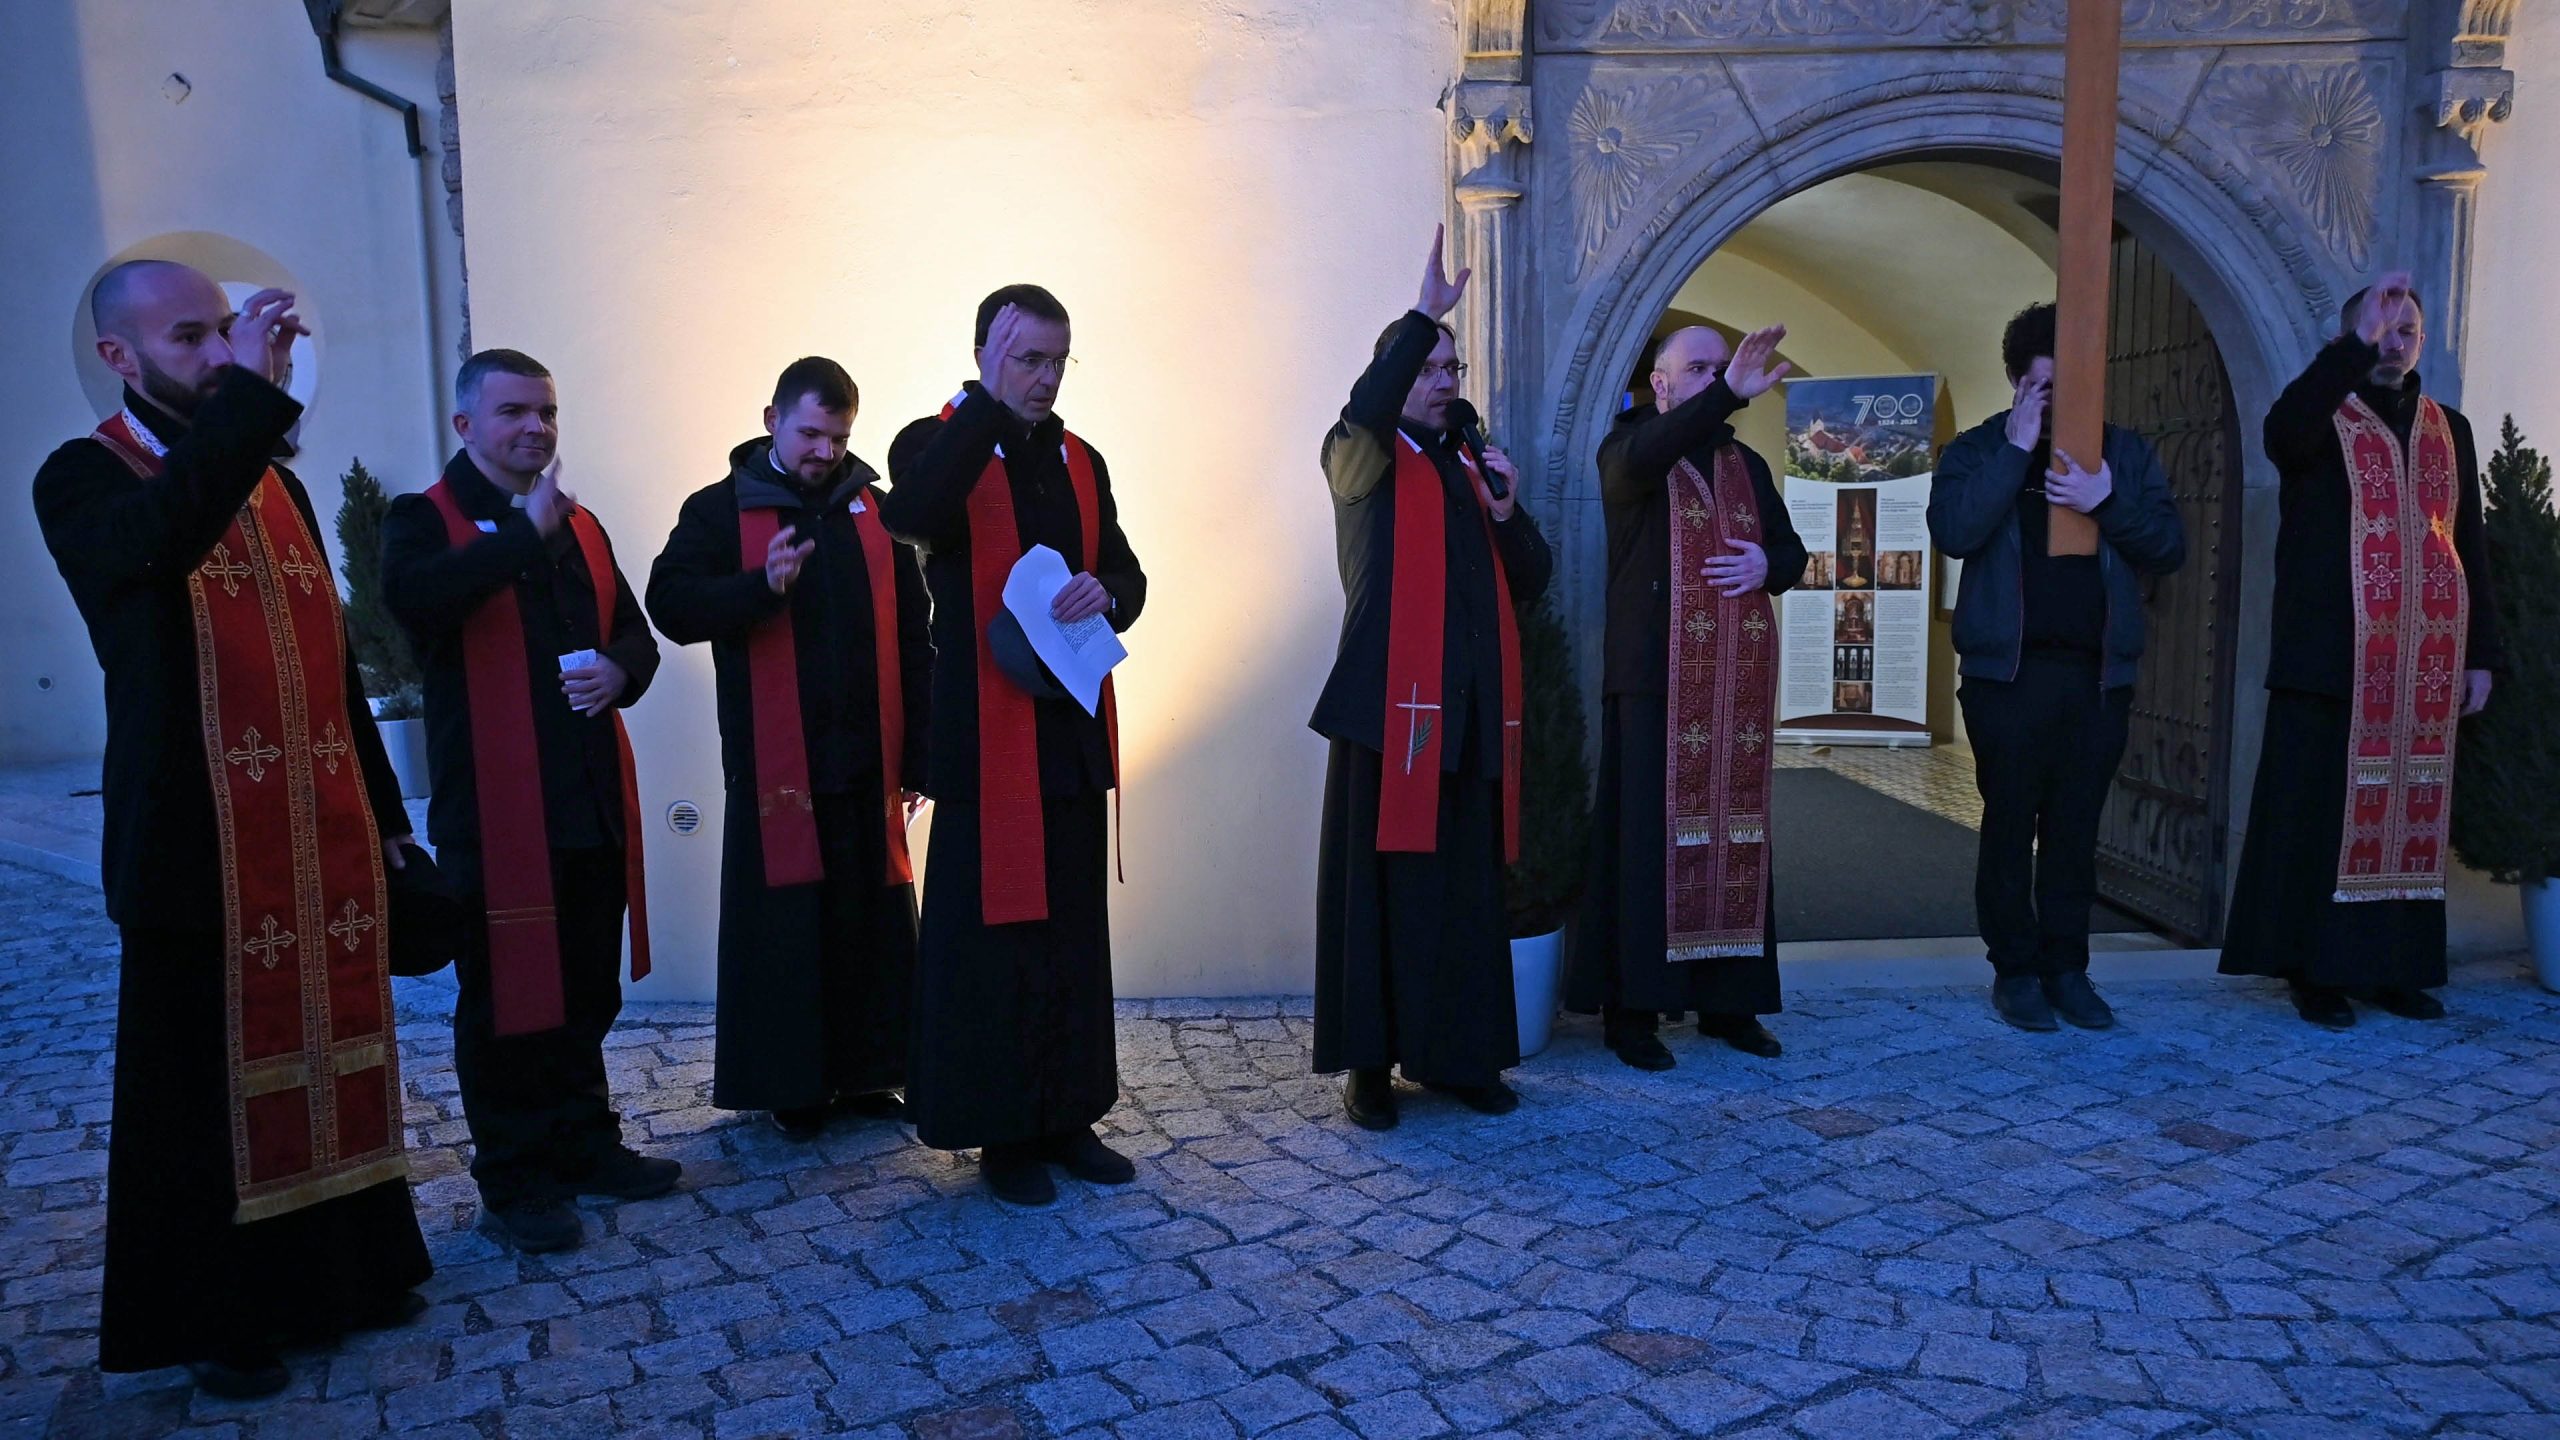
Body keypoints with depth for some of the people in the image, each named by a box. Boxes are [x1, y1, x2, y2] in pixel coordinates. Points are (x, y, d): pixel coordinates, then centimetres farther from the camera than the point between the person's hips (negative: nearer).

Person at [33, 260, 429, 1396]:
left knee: (328, 1059, 13)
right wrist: (249, 391, -31)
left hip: (325, 838, 5)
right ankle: (215, 1319, 21)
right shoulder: (84, 480, -4)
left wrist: (381, 810, 15)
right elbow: (150, 546, -31)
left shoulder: (276, 484, 14)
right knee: (208, 1080, 6)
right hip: (203, 848, -5)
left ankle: (342, 1271, 28)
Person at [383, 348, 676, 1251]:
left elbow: (634, 630, 18)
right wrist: (525, 533, -20)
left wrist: (619, 670, -4)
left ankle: (585, 1143, 29)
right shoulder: (426, 521, -3)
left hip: (592, 803, 6)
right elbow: (413, 598, -25)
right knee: (505, 997, 2)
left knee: (588, 991, 14)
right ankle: (514, 1183, 14)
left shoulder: (579, 527, 16)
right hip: (493, 808, -6)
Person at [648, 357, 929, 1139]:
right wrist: (762, 585, -25)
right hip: (775, 765, -2)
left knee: (874, 920, 6)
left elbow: (914, 635, 8)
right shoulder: (720, 510, 3)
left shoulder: (875, 509, 9)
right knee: (784, 926, 4)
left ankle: (867, 1072, 19)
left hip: (866, 760, 3)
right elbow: (670, 605, -8)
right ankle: (792, 1086, 16)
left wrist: (918, 749, 3)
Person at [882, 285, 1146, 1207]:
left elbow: (1127, 575, 15)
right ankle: (1000, 1131, 13)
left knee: (1074, 931, 10)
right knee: (988, 933, 0)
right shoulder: (937, 445, -3)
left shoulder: (1080, 462, 14)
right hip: (985, 735, -5)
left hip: (1072, 730, 6)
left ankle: (1067, 1116, 23)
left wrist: (1105, 594, -8)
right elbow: (910, 515, -26)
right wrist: (988, 402, -27)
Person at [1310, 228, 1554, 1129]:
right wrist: (1426, 312, -22)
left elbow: (1531, 581, 16)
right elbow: (1366, 412, -22)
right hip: (1392, 700, -5)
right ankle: (1368, 1061, 6)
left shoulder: (1472, 467, 20)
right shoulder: (1363, 461, 4)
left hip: (1472, 707, 5)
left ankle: (1459, 1054, 16)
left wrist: (1507, 512, -1)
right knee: (1383, 878, -3)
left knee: (1469, 883, 6)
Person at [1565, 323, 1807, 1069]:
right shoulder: (1627, 444, 2)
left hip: (1738, 681, 5)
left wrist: (1767, 566, -4)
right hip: (1654, 675, -5)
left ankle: (1726, 997, 15)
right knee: (1648, 834, -7)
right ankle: (1630, 1006, 0)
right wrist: (1730, 393, -35)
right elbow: (1641, 458, -23)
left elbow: (1792, 551, 20)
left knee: (1735, 833, 6)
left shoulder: (1747, 464, 18)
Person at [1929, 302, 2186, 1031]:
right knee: (2010, 824, 2)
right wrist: (2016, 449, -16)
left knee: (2076, 827, 6)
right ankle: (2015, 970, 11)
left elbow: (2169, 547, 3)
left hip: (2100, 672, 3)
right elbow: (1953, 532, -17)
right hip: (2008, 670, -2)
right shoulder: (1978, 449, 2)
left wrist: (2106, 500, -12)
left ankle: (2067, 967, 16)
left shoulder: (2124, 452, 11)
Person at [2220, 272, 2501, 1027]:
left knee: (2411, 814, 6)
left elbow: (2470, 547, 16)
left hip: (2428, 668, 4)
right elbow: (2282, 431, -24)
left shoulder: (2449, 430, 17)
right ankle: (2317, 972, 3)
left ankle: (2396, 966, 15)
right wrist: (2356, 343, -28)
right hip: (2333, 661, -4)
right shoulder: (2320, 419, 4)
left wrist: (2481, 652, 10)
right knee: (2323, 815, -3)